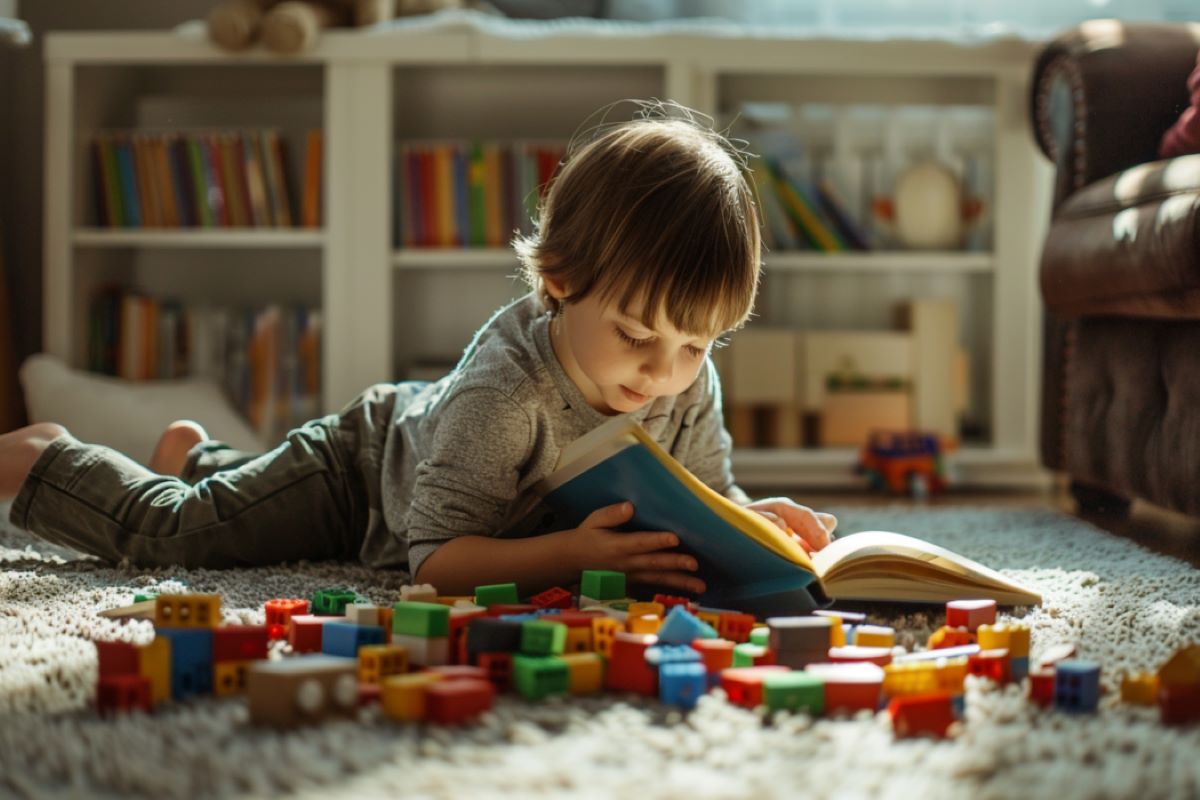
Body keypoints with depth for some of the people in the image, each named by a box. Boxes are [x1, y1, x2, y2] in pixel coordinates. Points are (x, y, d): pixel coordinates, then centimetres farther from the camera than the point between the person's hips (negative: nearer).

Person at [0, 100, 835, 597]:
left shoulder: (692, 387, -27)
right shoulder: (506, 393, -47)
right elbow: (437, 556, -47)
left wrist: (755, 521, -36)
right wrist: (571, 553, -59)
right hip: (368, 458, -7)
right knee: (180, 528, 1)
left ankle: (195, 454, 62)